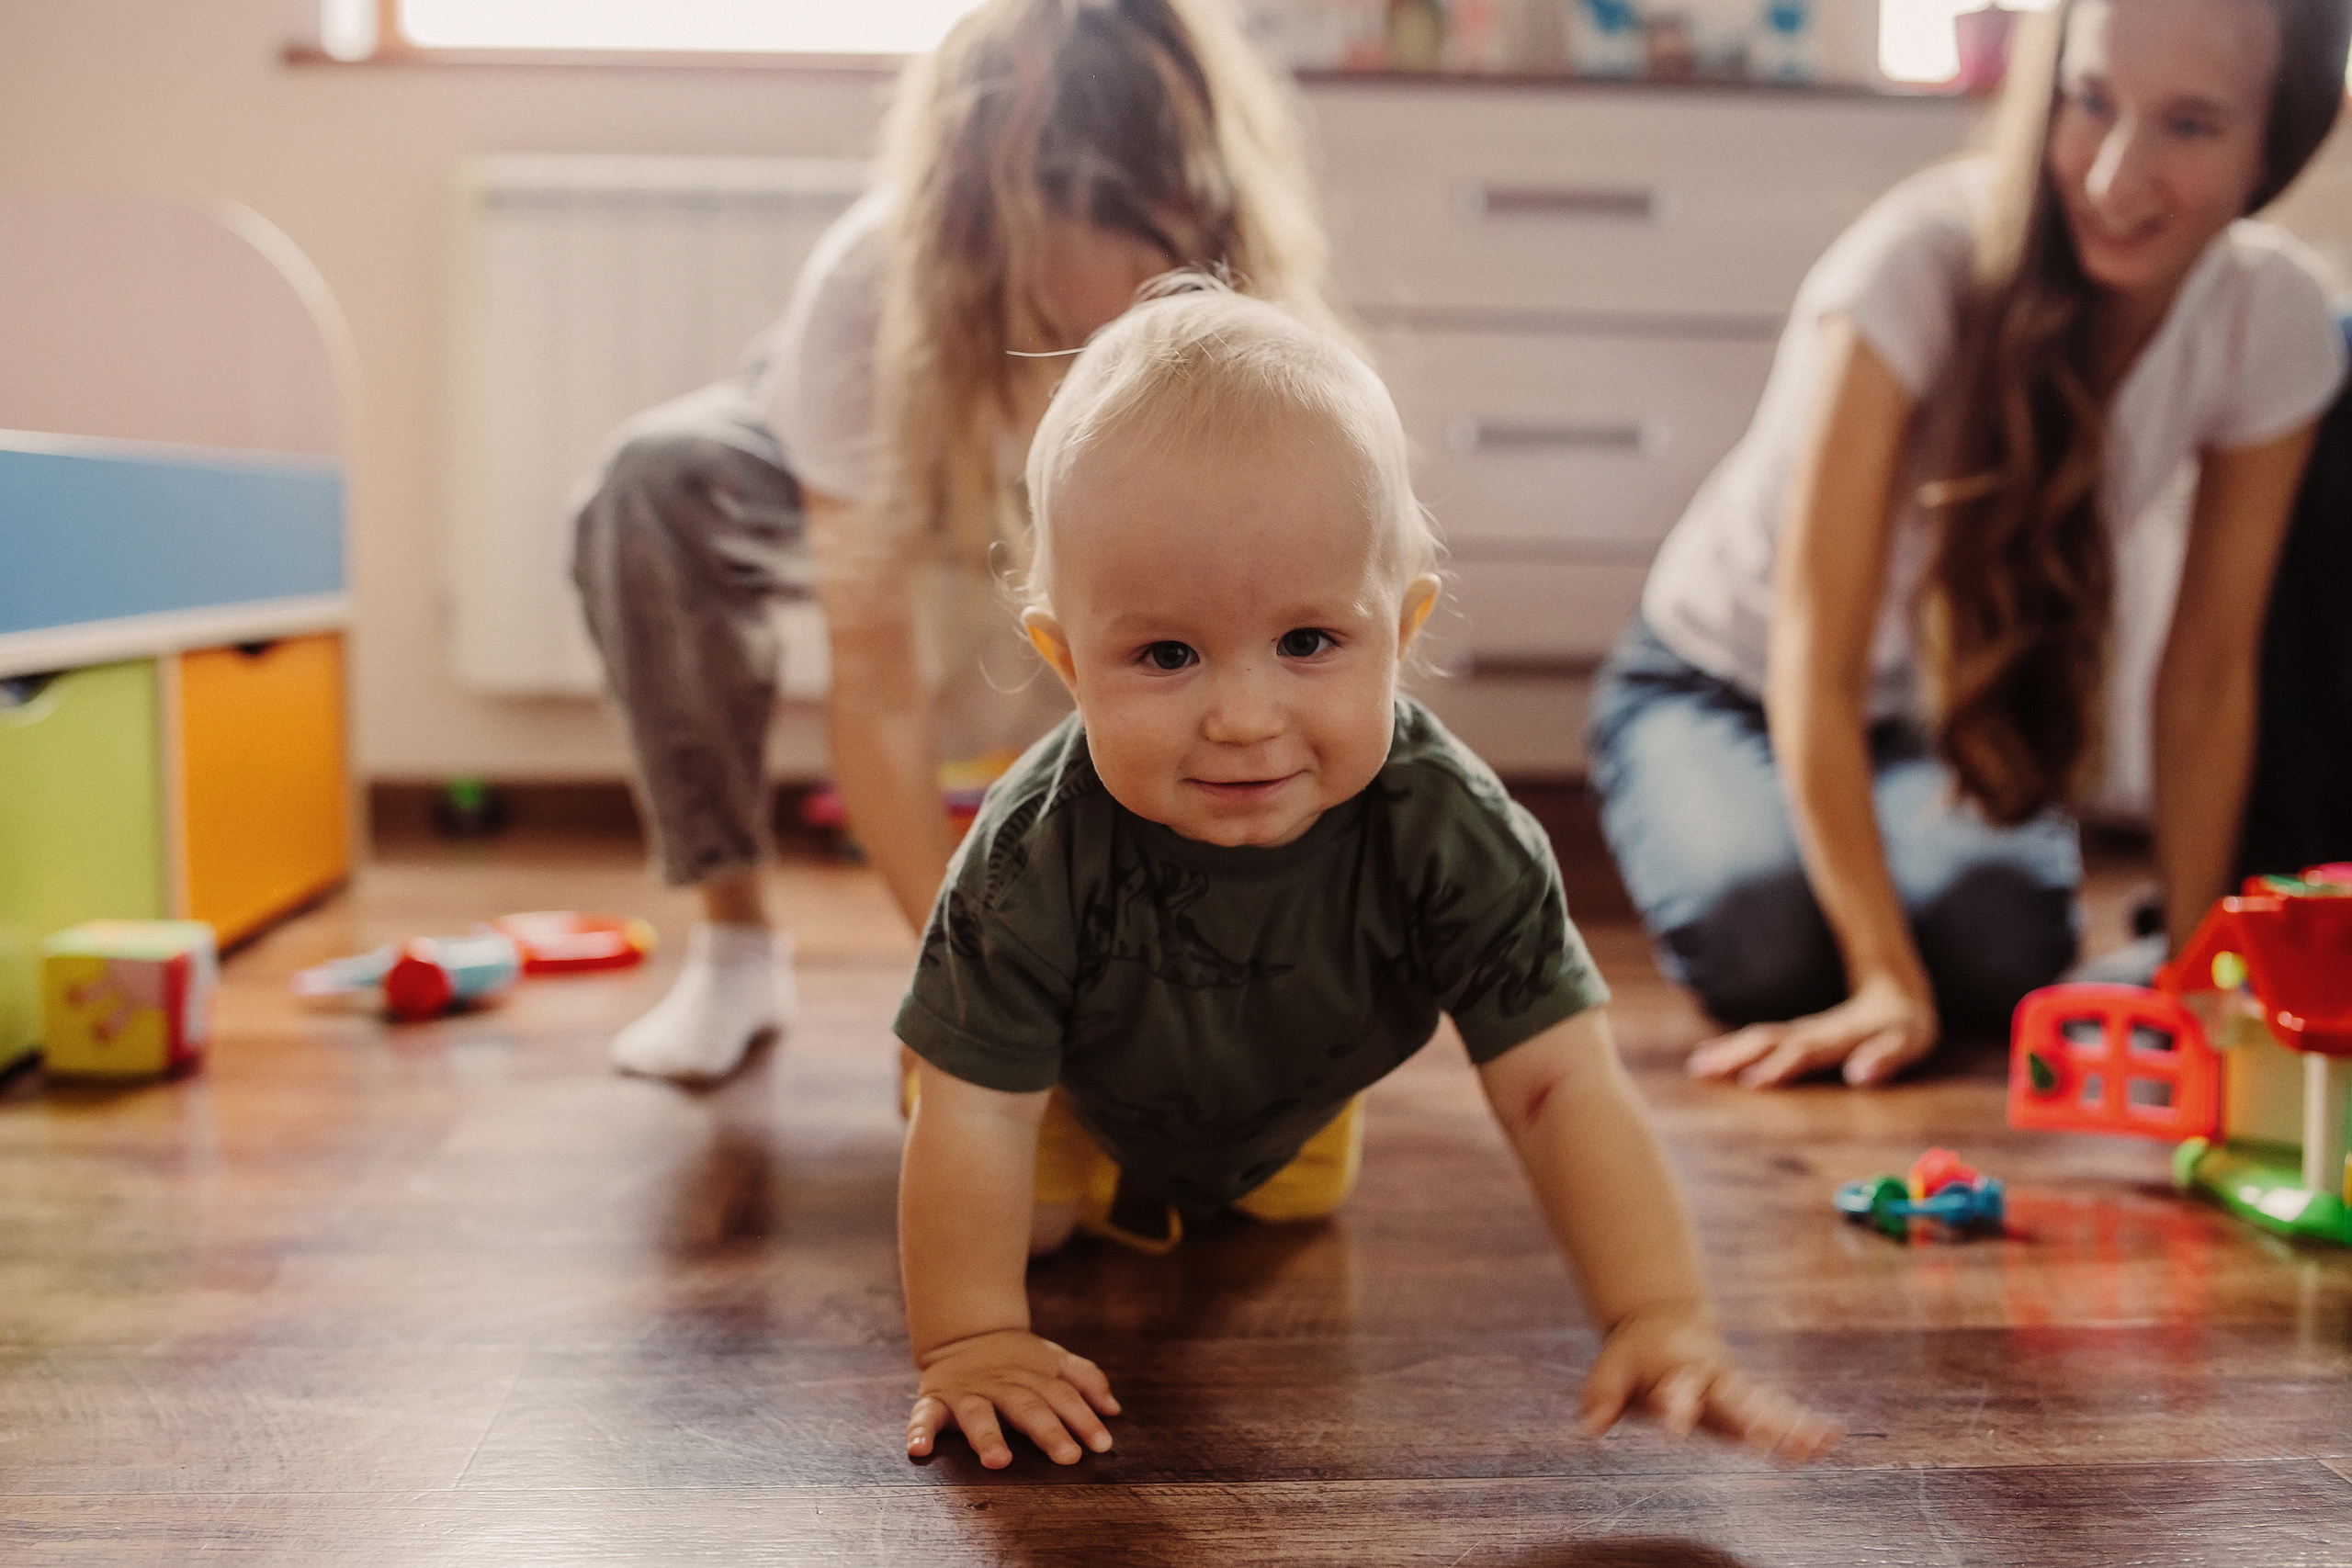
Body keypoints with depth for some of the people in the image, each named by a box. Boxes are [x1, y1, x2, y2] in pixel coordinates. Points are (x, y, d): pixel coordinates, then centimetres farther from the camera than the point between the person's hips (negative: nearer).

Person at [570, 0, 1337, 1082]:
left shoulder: (1248, 307, -34)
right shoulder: (869, 292, -39)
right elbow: (874, 686, -38)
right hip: (868, 489, -2)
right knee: (659, 481, -33)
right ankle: (733, 940, -19)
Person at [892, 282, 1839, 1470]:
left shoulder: (1451, 838, -40)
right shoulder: (1037, 857, -44)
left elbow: (1561, 1088, -39)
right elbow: (975, 1117, -35)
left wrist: (1661, 1320, -47)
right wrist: (970, 1342, -34)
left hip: (1281, 1109, 3)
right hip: (1073, 1092, -3)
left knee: (1298, 1203, 27)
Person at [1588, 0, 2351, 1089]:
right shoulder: (1924, 258, -31)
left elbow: (2207, 669, -7)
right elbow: (1815, 662, -30)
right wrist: (1886, 979, -34)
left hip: (1960, 716, 3)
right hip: (1725, 684, -3)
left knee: (2003, 950, -27)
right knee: (1770, 943, -31)